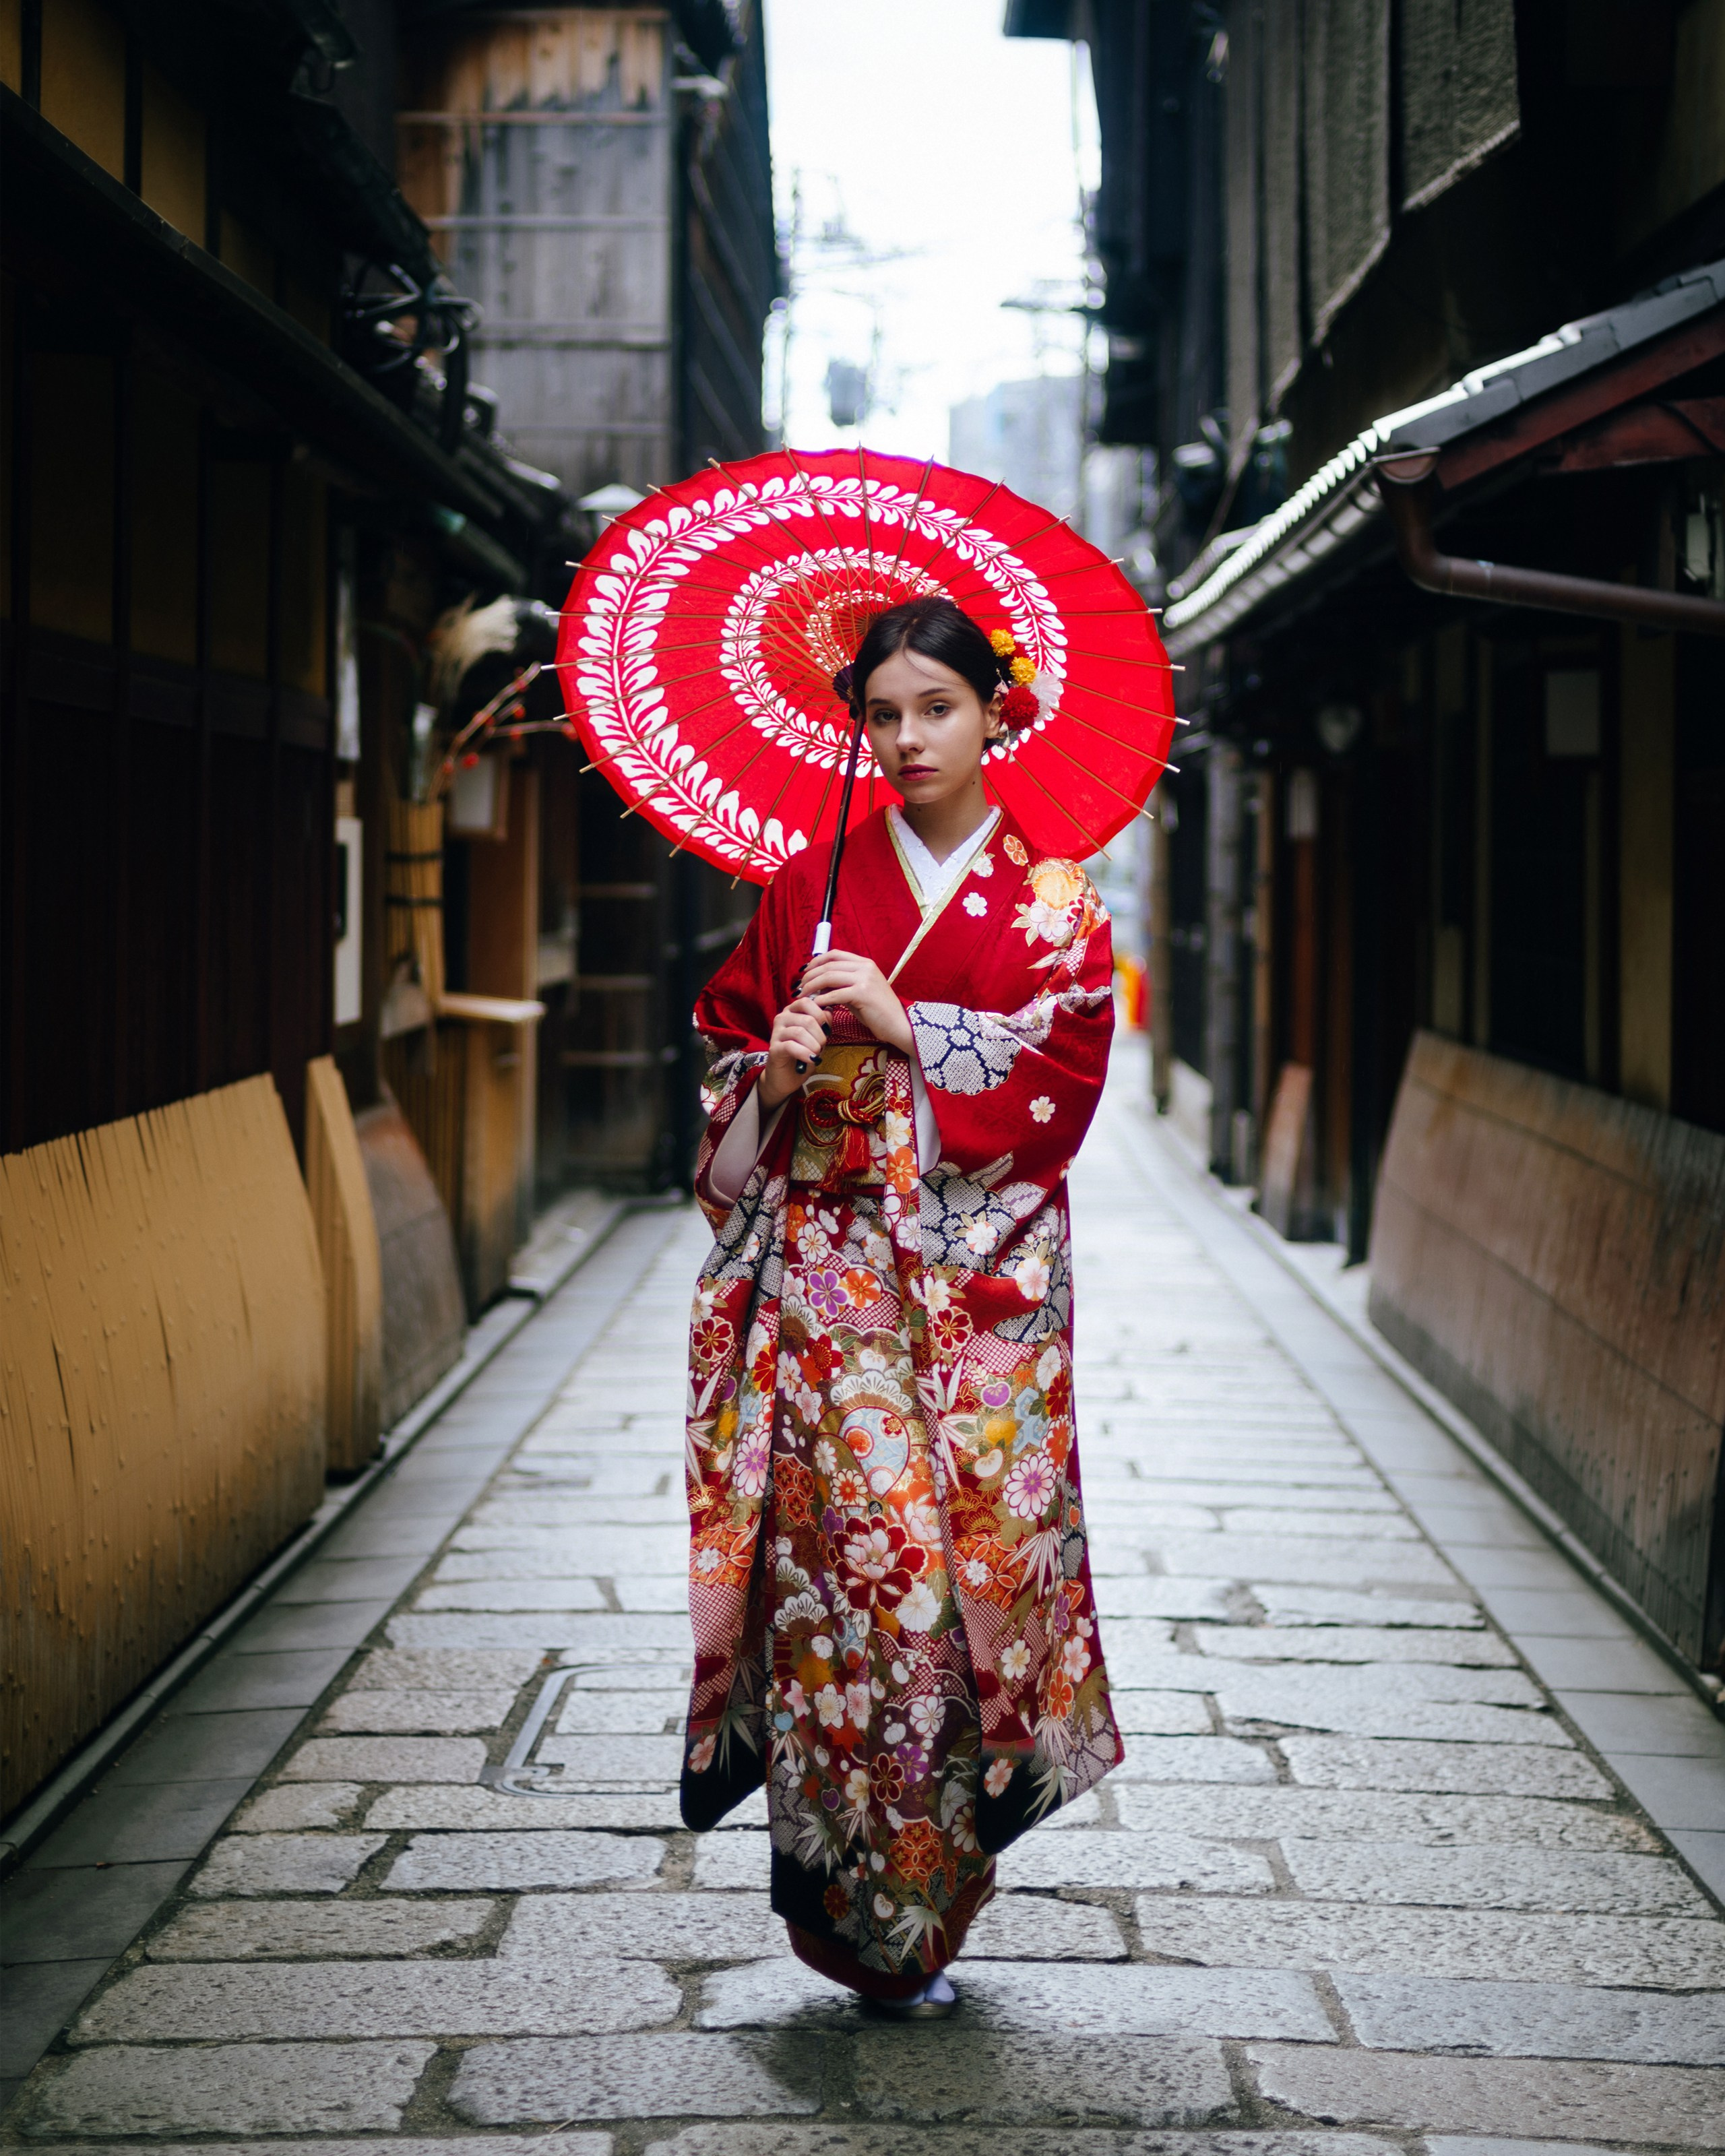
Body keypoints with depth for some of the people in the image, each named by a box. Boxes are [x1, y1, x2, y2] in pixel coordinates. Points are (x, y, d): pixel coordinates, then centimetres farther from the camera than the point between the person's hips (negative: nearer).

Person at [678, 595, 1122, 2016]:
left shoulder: (1054, 904, 4)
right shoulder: (811, 888, 8)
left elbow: (1061, 1089, -5)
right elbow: (728, 1048, 12)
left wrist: (901, 1024, -12)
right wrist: (777, 1072, -10)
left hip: (986, 1285, 0)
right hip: (831, 1270, 0)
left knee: (978, 1546, -3)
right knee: (858, 1553, -8)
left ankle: (924, 1902, 11)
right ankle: (872, 1912, 1)